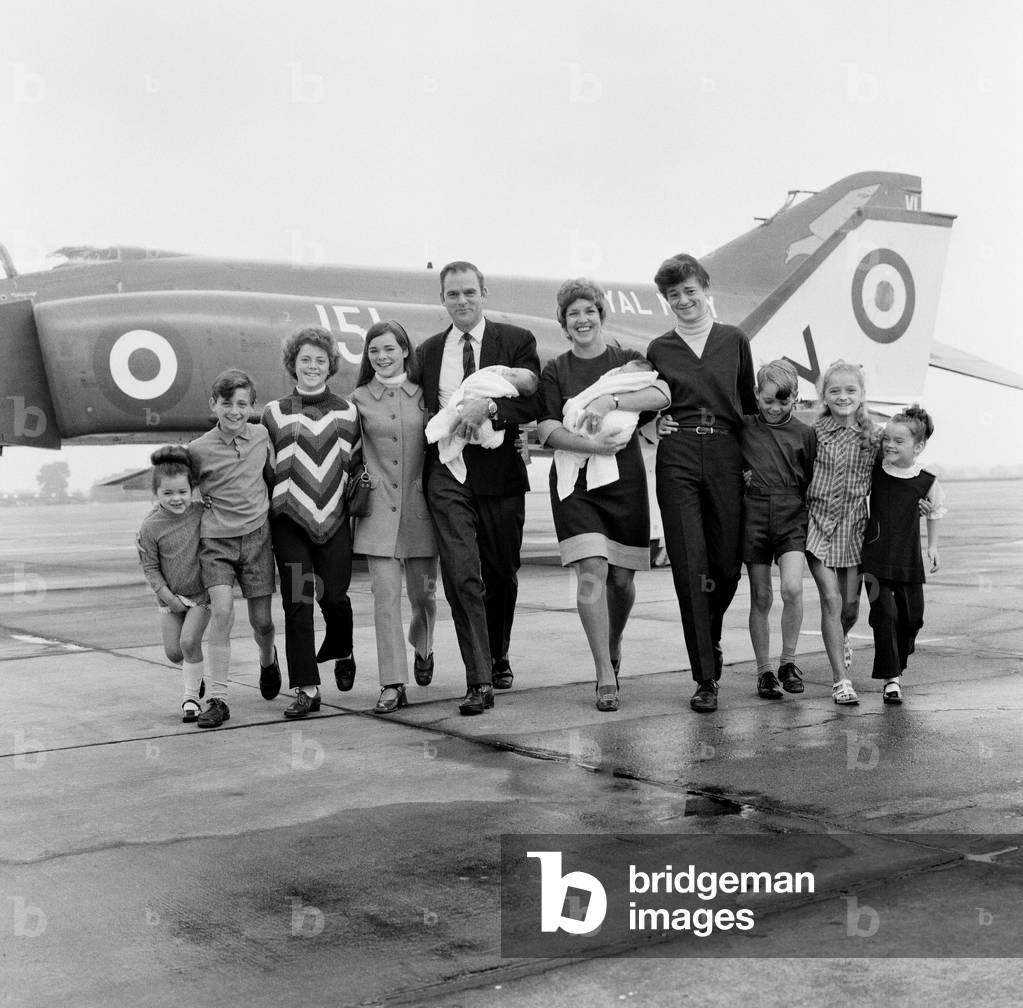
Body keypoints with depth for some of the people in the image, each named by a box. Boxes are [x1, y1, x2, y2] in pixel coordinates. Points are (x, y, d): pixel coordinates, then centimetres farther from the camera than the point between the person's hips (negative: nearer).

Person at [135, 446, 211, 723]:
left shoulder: (202, 512, -9)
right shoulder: (151, 527, -11)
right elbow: (150, 567, -5)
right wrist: (167, 596, -11)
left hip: (201, 593, -1)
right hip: (170, 596, 1)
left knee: (189, 640, -16)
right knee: (173, 652, 1)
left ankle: (191, 696, 1)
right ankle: (194, 672, 35)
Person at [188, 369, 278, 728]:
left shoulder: (262, 436, 2)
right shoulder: (199, 449, -5)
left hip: (256, 536, 2)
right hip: (215, 540, -2)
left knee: (261, 619, 5)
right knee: (222, 610, -20)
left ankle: (268, 659, 42)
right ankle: (217, 699, -12)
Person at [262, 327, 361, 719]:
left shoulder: (346, 412, 9)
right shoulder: (274, 412, 7)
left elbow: (356, 463, 16)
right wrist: (276, 500, 6)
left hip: (334, 518, 0)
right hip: (289, 520, 0)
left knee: (334, 595, -1)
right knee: (297, 601, -3)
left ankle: (342, 655, 31)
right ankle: (306, 689, 2)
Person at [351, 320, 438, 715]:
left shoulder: (424, 394, 5)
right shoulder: (359, 399, 5)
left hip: (420, 505, 1)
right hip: (378, 508, -1)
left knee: (423, 593, 8)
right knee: (386, 596, -5)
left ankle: (422, 648, 40)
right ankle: (392, 684, -1)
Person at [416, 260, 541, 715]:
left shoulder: (517, 341, 3)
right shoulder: (427, 352, 14)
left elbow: (531, 404, -7)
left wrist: (488, 406, -22)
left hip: (499, 470, 0)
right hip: (447, 473, 1)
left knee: (502, 574, 12)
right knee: (461, 575, -12)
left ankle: (498, 656, 36)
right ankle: (479, 681, -11)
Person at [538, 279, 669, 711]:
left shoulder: (627, 360, 9)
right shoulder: (554, 371, 8)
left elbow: (662, 394, -8)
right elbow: (547, 429, -3)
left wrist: (609, 401, -18)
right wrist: (591, 445, -16)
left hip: (624, 479, 1)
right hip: (575, 481, -1)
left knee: (622, 578, 7)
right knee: (591, 573, -13)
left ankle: (613, 647, 36)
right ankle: (605, 675, -6)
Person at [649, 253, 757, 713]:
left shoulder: (734, 340, 10)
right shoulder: (658, 349, 11)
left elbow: (749, 404, 14)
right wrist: (653, 422, 0)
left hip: (726, 456, 1)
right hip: (677, 459, 0)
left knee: (727, 564, 2)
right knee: (690, 567, -7)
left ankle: (710, 640, 34)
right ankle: (705, 678, -1)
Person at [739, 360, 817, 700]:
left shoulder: (805, 434, 5)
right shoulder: (743, 428, 3)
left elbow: (812, 482, 10)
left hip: (792, 518, -1)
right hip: (754, 515, 1)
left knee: (792, 588, -18)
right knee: (760, 598, 5)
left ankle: (788, 661, 1)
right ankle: (764, 672, 16)